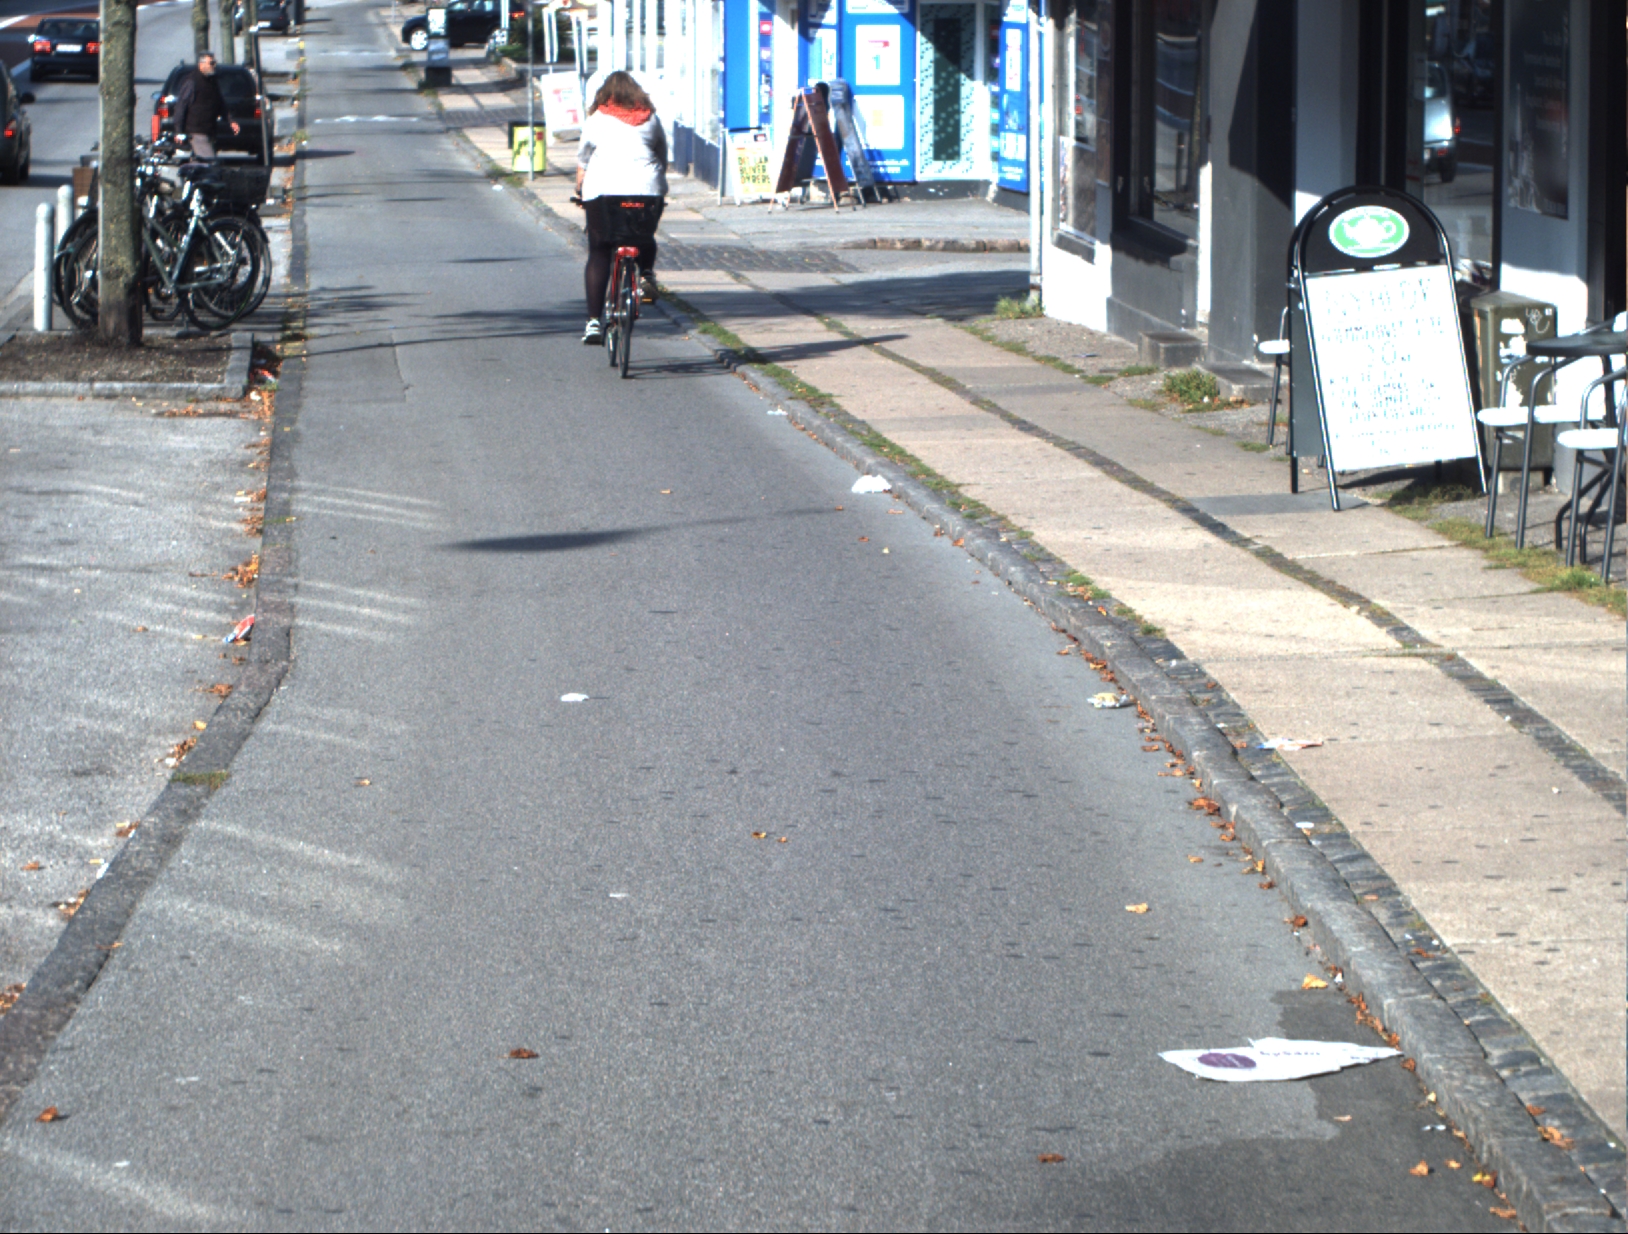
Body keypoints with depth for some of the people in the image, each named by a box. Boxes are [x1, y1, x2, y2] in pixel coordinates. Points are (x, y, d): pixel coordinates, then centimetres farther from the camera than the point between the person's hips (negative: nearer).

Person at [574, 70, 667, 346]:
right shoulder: (650, 119, 17)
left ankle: (593, 321, -3)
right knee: (646, 240, 27)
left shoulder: (596, 121, 14)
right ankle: (646, 275, -2)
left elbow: (582, 162, 21)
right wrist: (658, 186, 37)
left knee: (599, 254, 5)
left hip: (603, 189, -1)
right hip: (647, 189, 1)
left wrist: (580, 192, 37)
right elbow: (663, 159, 22)